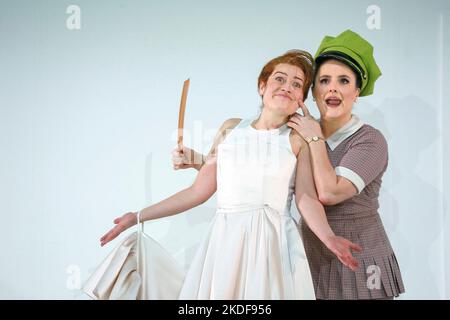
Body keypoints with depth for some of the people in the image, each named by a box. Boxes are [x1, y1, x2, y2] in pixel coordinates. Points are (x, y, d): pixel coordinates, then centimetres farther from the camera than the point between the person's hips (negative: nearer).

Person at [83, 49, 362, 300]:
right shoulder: (231, 128, 8)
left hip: (273, 244, -2)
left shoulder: (299, 138, 2)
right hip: (225, 241, 2)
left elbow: (307, 198, -7)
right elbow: (199, 190, 9)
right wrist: (139, 217, 9)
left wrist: (329, 237, -27)